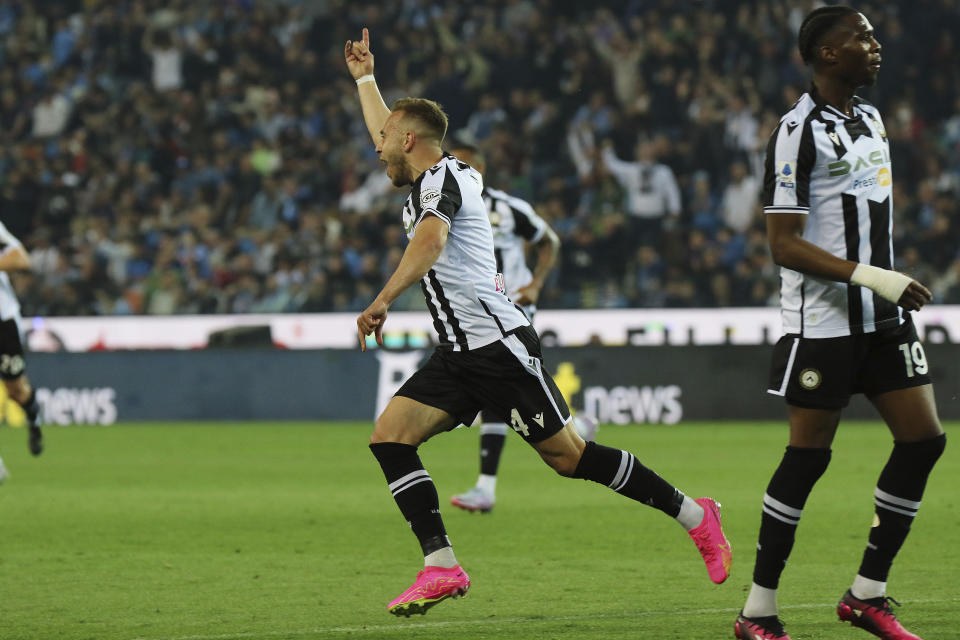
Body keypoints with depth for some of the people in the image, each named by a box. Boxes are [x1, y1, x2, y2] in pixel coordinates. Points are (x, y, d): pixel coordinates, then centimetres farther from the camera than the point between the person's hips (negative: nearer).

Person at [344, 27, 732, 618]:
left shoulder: (441, 177, -9)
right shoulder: (432, 177, 19)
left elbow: (430, 242, -30)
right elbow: (389, 139, 42)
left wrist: (382, 302, -39)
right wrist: (365, 78, 46)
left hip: (500, 344, -9)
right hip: (459, 354, 9)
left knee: (568, 455, -8)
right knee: (389, 436, -7)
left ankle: (694, 514, 5)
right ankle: (442, 567, -13)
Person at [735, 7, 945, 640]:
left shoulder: (872, 118, 13)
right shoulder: (799, 130, -13)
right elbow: (784, 244, -17)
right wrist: (872, 277, -23)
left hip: (883, 317, 8)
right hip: (822, 321, -8)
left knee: (924, 439, 1)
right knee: (808, 457, -5)